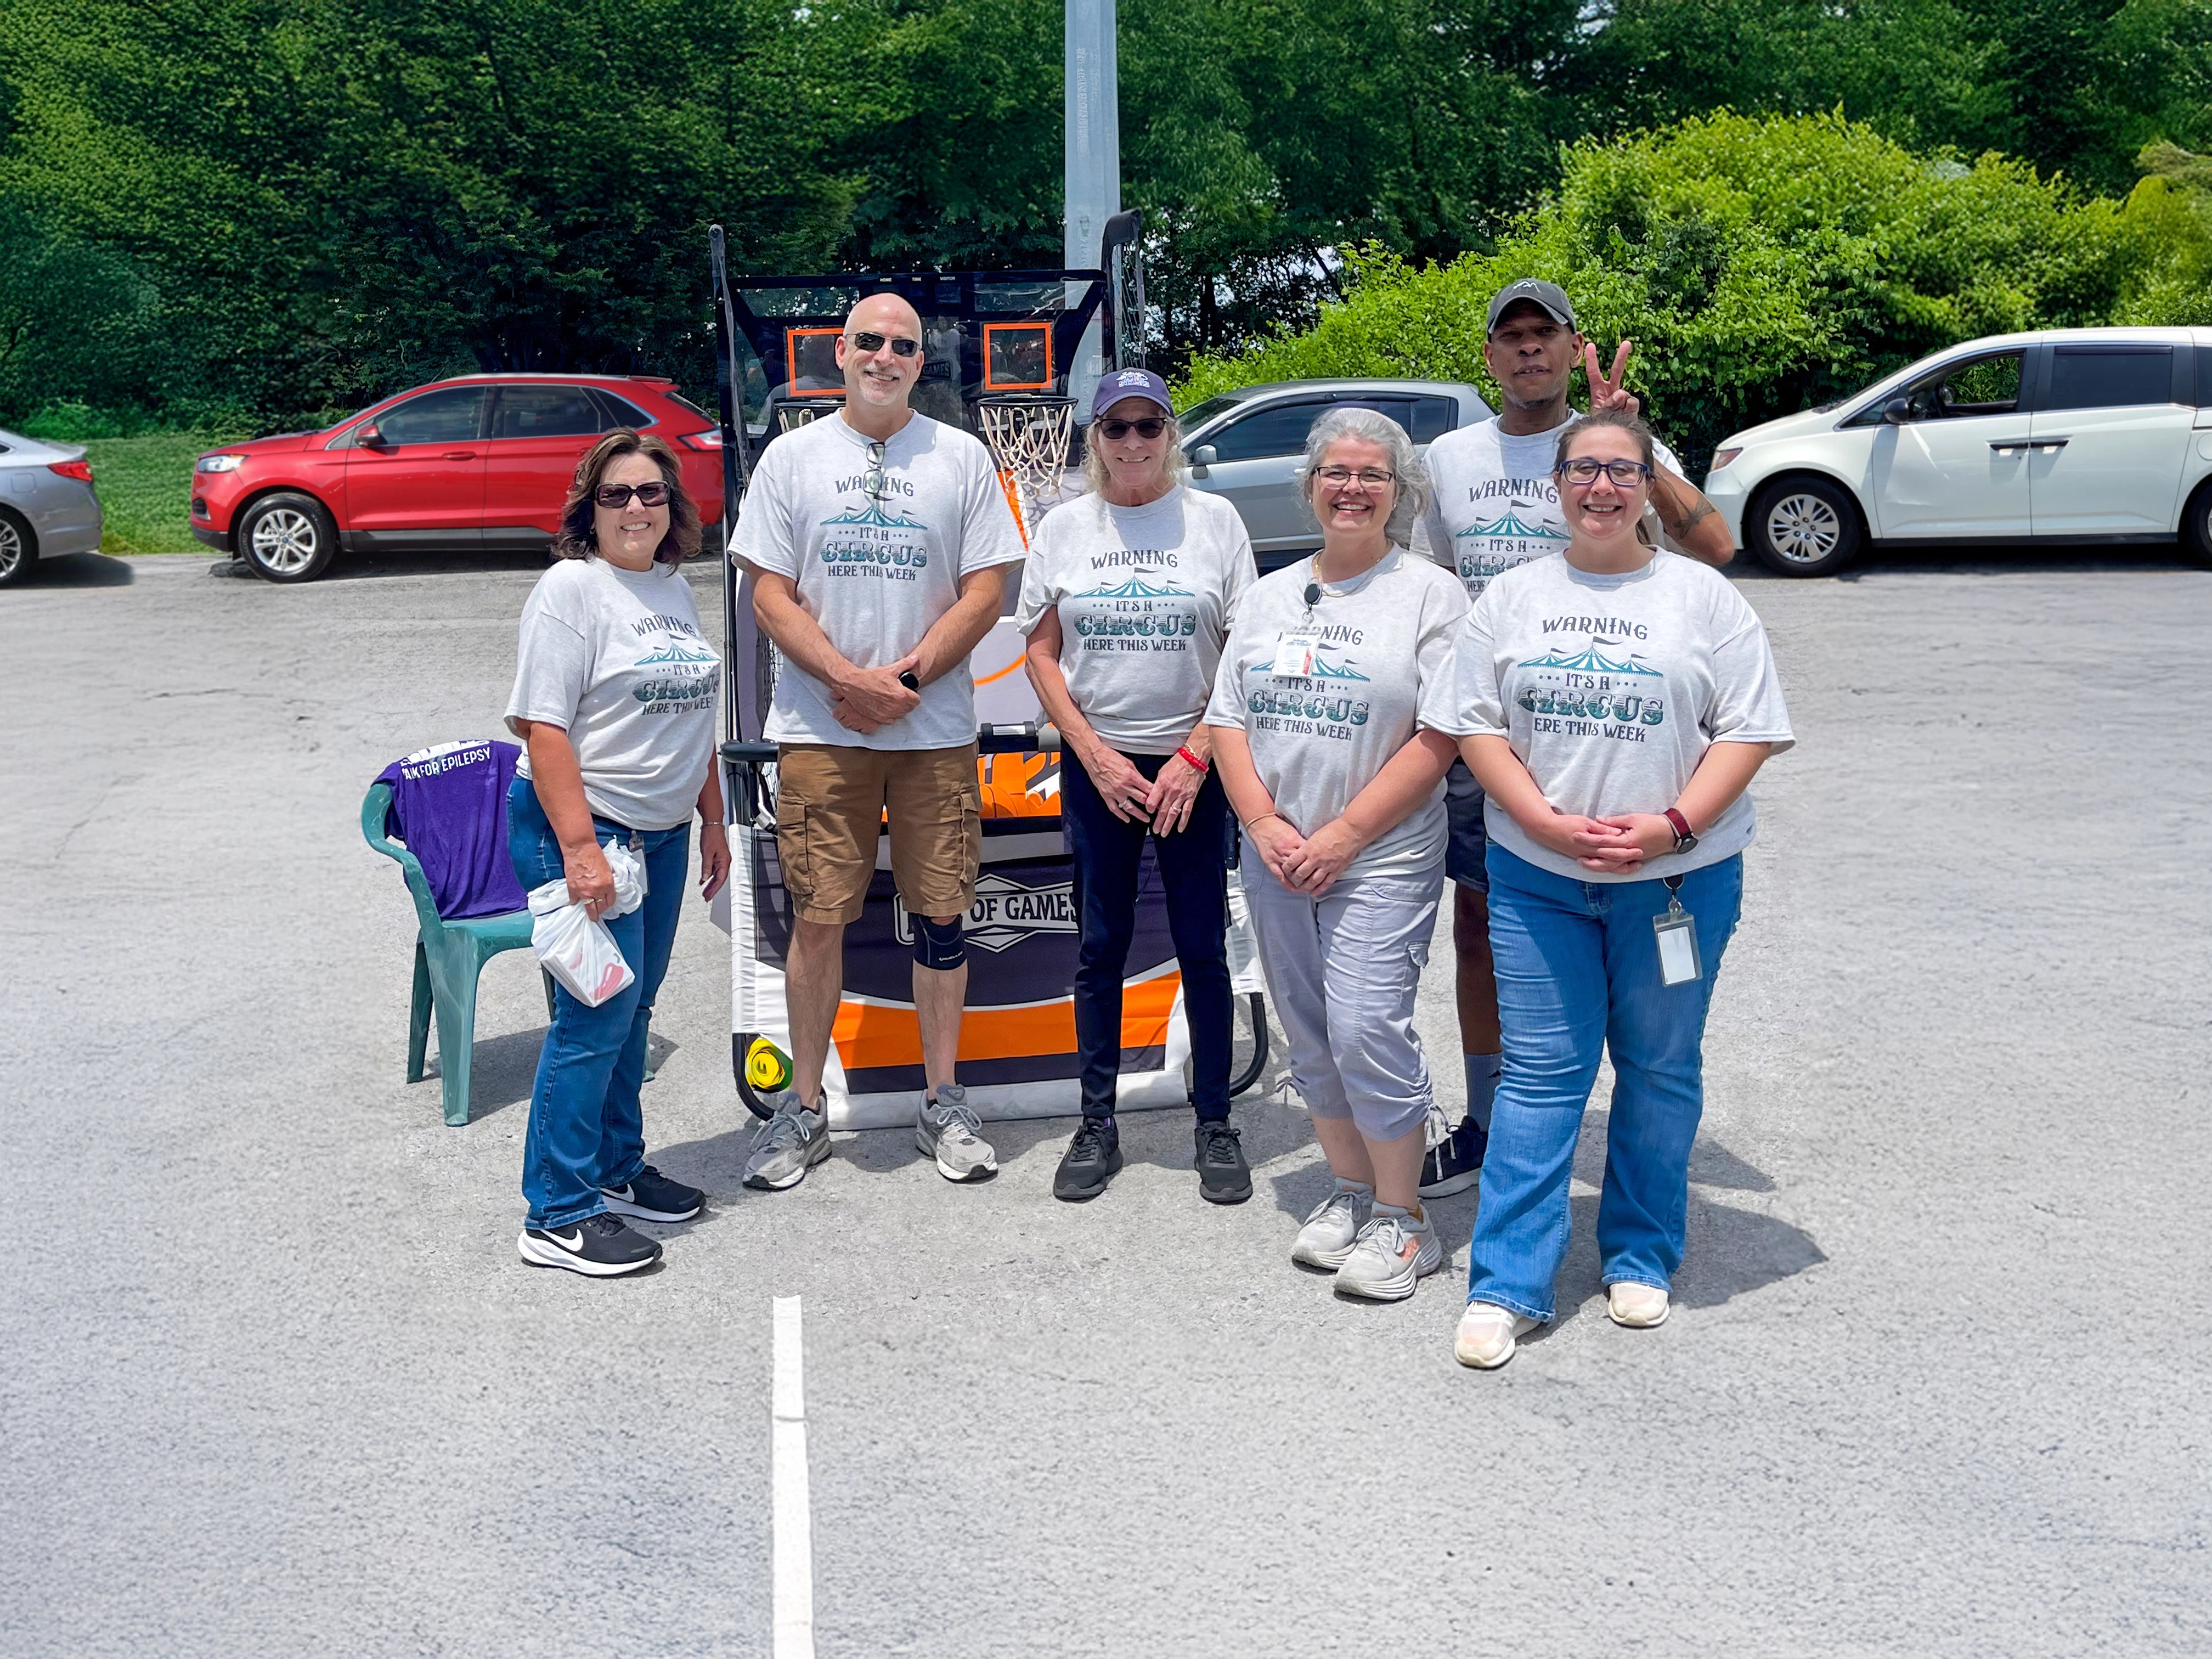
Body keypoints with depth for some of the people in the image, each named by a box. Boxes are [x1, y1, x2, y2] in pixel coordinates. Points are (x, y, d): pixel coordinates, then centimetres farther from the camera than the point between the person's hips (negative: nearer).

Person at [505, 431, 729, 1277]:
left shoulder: (675, 589, 12)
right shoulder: (571, 588, -12)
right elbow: (544, 727, -18)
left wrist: (713, 820, 20)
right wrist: (580, 849, -24)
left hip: (661, 832, 8)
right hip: (581, 828, -8)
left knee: (632, 1009, 15)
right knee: (596, 1016, -8)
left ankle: (617, 1169, 29)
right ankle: (557, 1216, -1)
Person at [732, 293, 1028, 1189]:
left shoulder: (962, 457, 7)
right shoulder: (793, 457, 7)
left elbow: (984, 593, 2)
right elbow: (771, 596, 2)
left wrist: (906, 679, -11)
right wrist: (849, 678, -12)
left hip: (936, 728, 1)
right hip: (821, 729, 0)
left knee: (940, 912, 5)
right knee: (819, 914, 1)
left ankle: (943, 1104, 17)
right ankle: (805, 1107, 13)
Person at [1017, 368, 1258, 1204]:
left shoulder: (1214, 520, 1)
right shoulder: (1064, 527, 6)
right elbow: (1042, 653, 5)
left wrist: (1194, 759, -9)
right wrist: (1097, 758, -5)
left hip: (1192, 765, -1)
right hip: (1095, 764, 2)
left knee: (1203, 948, 3)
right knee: (1100, 948, 7)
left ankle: (1215, 1125, 14)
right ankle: (1097, 1126, 16)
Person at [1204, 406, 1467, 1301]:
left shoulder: (1430, 593, -3)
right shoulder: (1271, 595, 13)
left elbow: (1438, 739, -10)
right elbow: (1229, 720, 10)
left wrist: (1341, 837, -15)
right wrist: (1263, 823, -6)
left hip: (1382, 859, -5)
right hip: (1278, 858, 6)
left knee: (1367, 1028, -12)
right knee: (1309, 1035, 11)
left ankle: (1401, 1218, 4)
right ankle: (1349, 1190, 27)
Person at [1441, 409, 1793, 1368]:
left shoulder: (1702, 597, 1)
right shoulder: (1512, 598, 7)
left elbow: (1749, 729, -3)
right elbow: (1477, 723, 2)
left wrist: (1670, 826, -16)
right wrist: (1547, 823, -13)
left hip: (1677, 878, 0)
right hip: (1538, 879, 1)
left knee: (1660, 1070, 9)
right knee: (1539, 1075, 0)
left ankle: (1640, 1260, 25)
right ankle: (1506, 1286, 4)